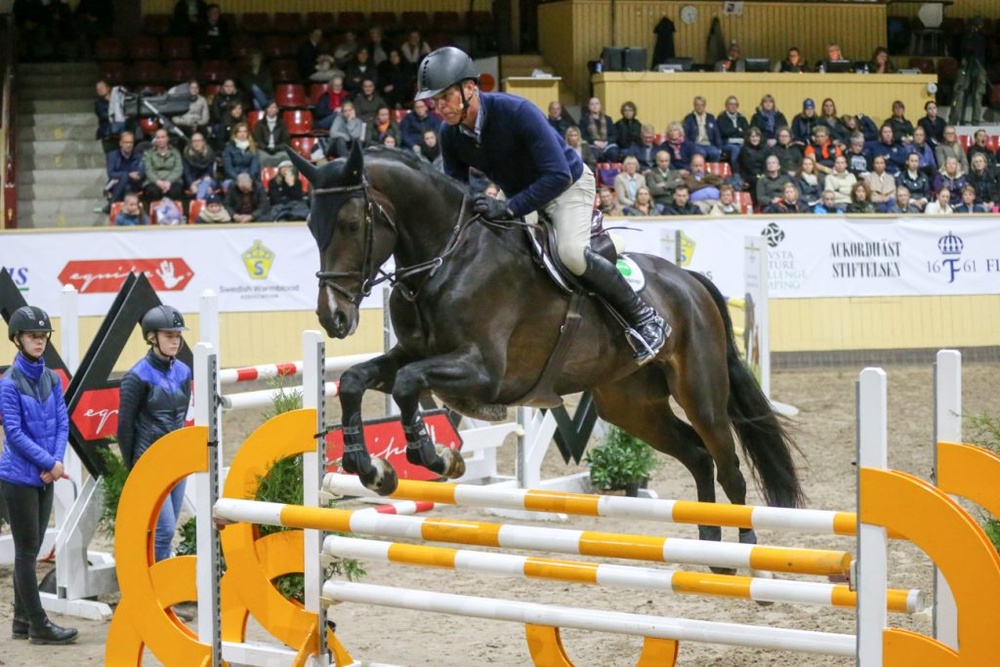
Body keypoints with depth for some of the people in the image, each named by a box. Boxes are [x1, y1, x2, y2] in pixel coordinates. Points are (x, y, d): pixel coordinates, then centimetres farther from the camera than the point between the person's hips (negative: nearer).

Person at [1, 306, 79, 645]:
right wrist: (48, 462, -16)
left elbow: (62, 424, 6)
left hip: (45, 478, 6)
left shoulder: (52, 379, 7)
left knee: (31, 550, 12)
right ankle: (38, 625, 2)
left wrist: (57, 462, -9)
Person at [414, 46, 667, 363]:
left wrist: (509, 209, -44)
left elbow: (559, 176, -37)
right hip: (521, 195, 8)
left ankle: (645, 319, -16)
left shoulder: (516, 112, -33)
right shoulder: (451, 134, -14)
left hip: (568, 186, -8)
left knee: (571, 253, -30)